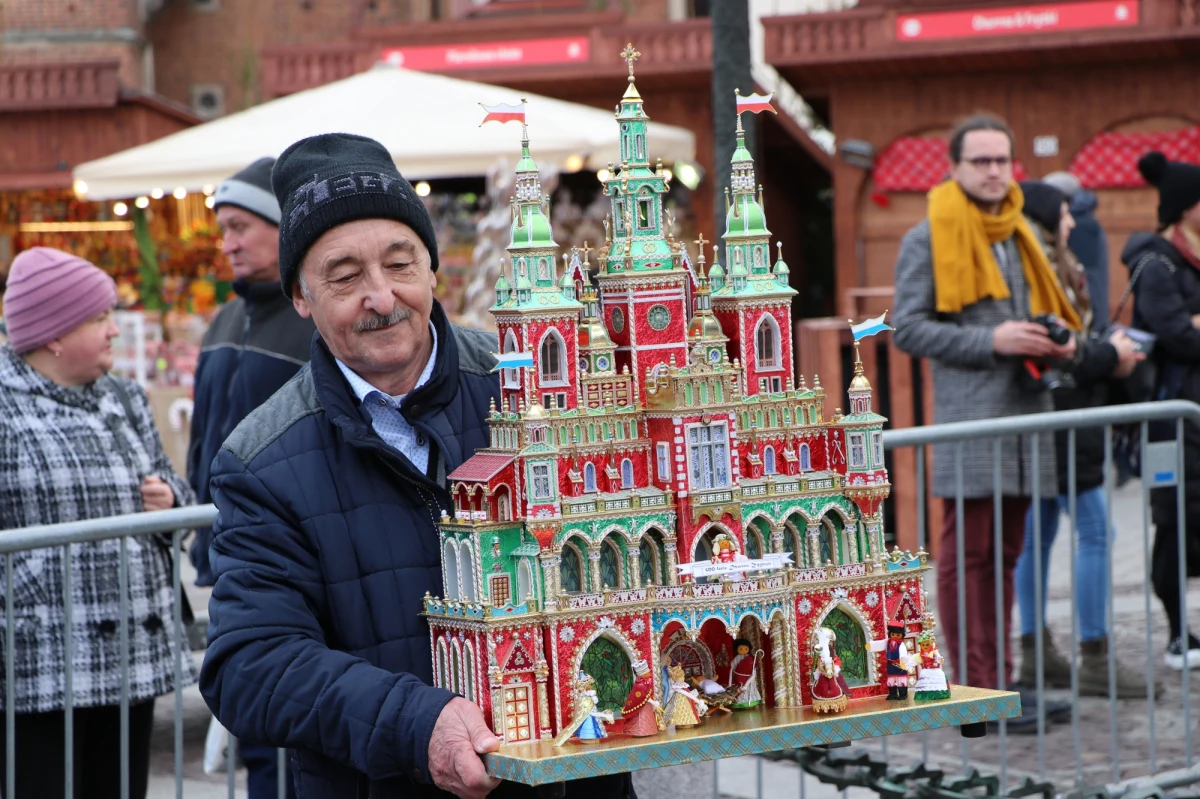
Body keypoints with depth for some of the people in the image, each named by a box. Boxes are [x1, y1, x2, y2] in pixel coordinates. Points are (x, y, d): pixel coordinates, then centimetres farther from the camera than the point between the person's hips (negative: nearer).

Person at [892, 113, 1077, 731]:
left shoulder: (1017, 235, 20)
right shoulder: (928, 239, -3)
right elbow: (908, 328, -9)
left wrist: (1054, 342, 6)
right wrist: (991, 341, -17)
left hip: (1023, 412, 7)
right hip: (968, 419, -7)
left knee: (1005, 553, 10)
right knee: (967, 553, -5)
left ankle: (999, 682, 15)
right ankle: (976, 691, -5)